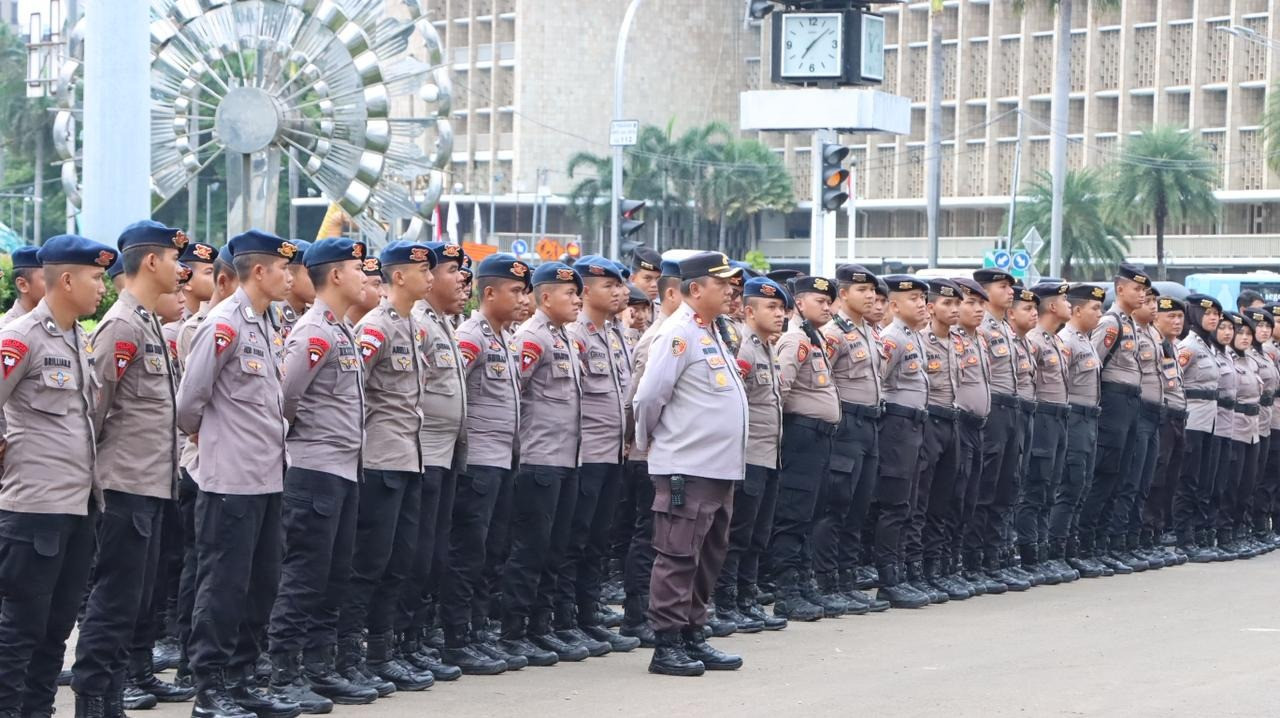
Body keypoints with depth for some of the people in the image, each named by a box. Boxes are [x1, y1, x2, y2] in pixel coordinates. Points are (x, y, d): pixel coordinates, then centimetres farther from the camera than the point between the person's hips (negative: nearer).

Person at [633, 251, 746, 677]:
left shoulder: (710, 333, 17)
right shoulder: (679, 333, -12)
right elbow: (648, 397, -16)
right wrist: (649, 442, -1)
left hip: (719, 467, 9)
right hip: (688, 467, -9)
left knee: (708, 557, 13)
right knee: (678, 558, -4)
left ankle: (694, 638, 21)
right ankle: (667, 646, 1)